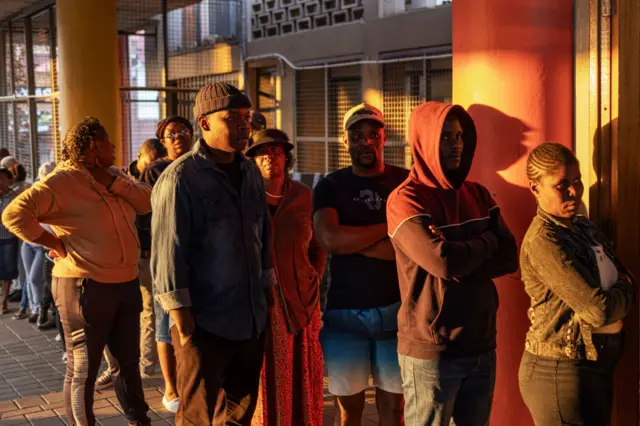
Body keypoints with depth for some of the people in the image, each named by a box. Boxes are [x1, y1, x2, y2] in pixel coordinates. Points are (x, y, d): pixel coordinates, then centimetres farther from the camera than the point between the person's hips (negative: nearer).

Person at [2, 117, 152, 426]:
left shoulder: (113, 176, 10)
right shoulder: (62, 182, -15)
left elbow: (147, 201, -1)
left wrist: (113, 182, -12)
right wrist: (51, 241, -17)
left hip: (126, 283, 8)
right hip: (85, 287, -8)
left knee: (129, 359, 22)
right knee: (83, 369, 5)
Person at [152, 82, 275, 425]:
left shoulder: (251, 173, 8)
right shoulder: (180, 178, -13)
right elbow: (168, 256, -16)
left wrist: (267, 292, 14)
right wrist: (184, 325, -17)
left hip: (251, 322, 6)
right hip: (205, 326, -6)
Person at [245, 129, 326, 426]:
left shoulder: (303, 196, 4)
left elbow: (318, 246, 13)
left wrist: (315, 279, 1)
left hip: (299, 301, 2)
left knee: (300, 381, 9)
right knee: (262, 380, 2)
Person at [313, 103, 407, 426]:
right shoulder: (330, 187, 5)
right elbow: (329, 239, -13)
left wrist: (352, 242, -11)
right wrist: (389, 227, -10)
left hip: (396, 309, 0)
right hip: (345, 311, 0)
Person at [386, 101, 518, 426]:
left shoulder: (478, 195, 9)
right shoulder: (405, 200, -12)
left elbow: (509, 257, 1)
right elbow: (442, 262, -24)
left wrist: (461, 257, -15)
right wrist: (486, 242, -6)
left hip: (481, 345, 6)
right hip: (432, 350, -6)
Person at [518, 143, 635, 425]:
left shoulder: (583, 227, 8)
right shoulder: (542, 241, -20)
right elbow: (599, 310, -23)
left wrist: (623, 288, -9)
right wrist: (627, 291, -4)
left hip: (597, 366, 8)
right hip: (560, 372, -8)